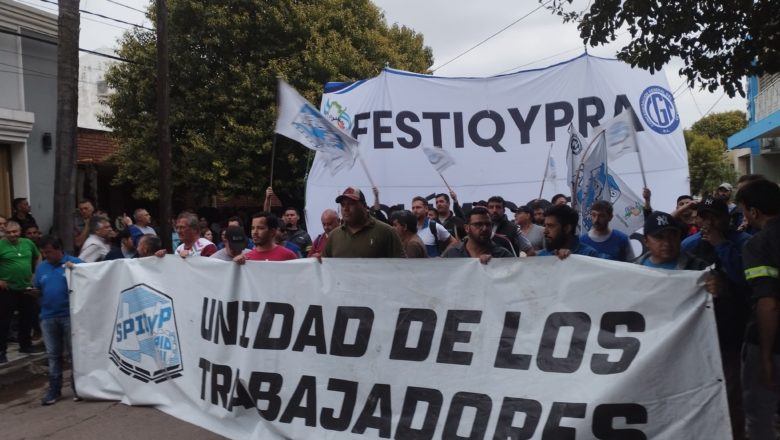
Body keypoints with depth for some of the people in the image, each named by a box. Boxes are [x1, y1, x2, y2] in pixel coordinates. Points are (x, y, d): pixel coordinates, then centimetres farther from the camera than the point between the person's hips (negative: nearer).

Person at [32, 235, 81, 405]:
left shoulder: (74, 262, -2)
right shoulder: (41, 267, 12)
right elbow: (38, 290, 19)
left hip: (70, 315, -4)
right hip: (48, 317, 4)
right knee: (53, 355, 10)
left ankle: (78, 387, 13)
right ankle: (54, 390, 17)